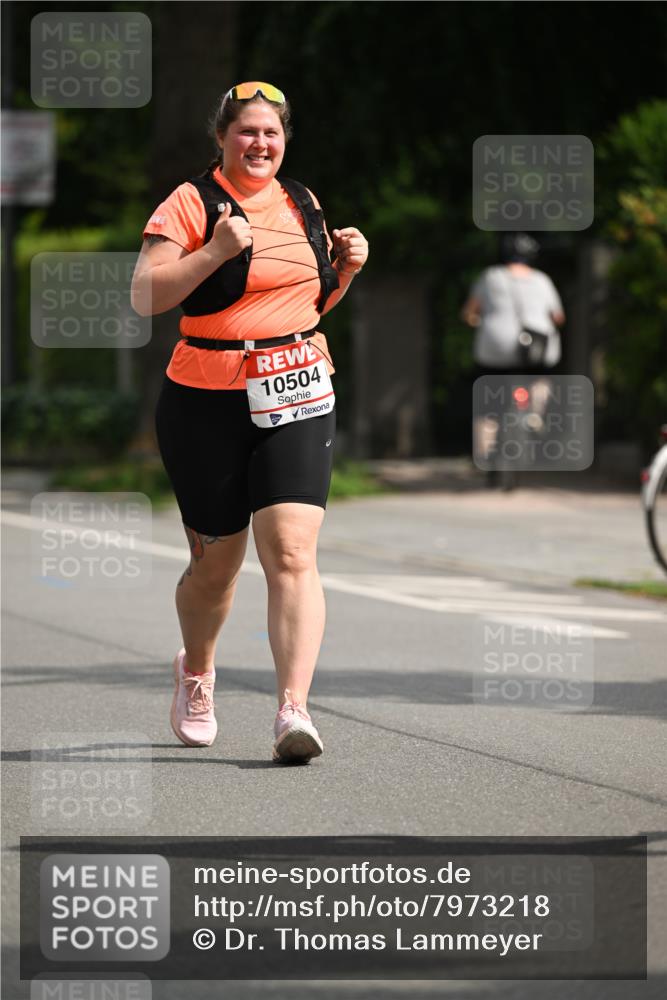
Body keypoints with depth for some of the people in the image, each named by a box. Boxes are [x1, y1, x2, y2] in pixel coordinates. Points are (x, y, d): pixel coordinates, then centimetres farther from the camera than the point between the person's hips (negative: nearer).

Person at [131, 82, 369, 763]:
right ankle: (196, 671, 39)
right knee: (216, 562, 8)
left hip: (296, 398, 3)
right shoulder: (190, 203, -4)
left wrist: (344, 269, 7)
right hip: (206, 401, -3)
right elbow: (144, 297, -13)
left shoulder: (301, 204, 14)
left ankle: (293, 710, -21)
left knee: (292, 553, -14)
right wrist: (215, 252, -23)